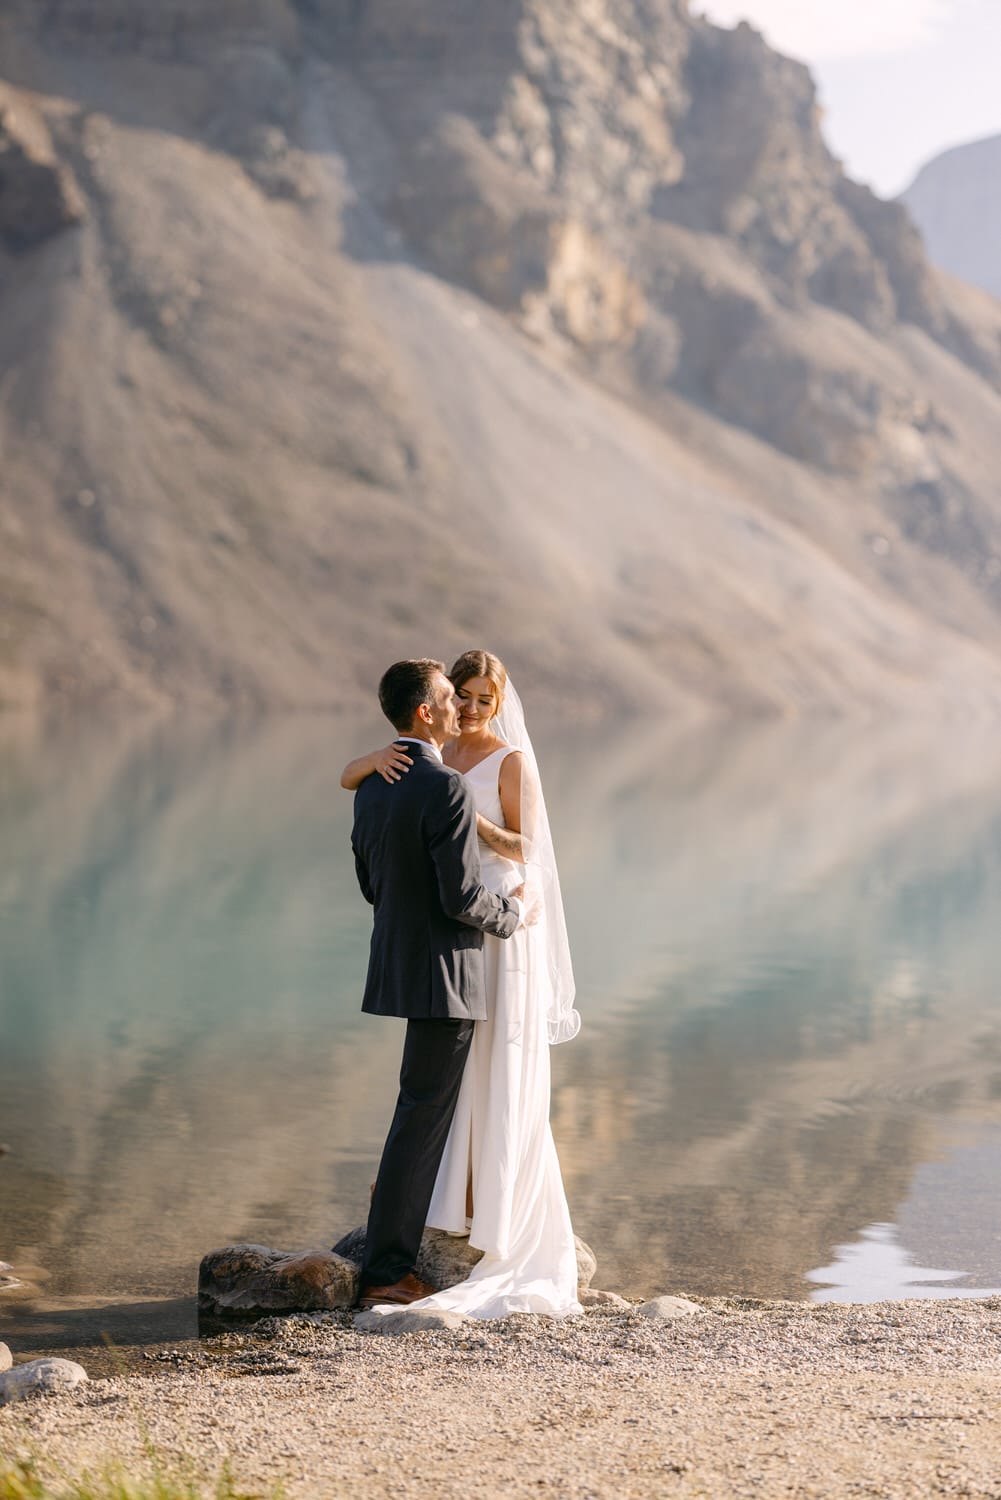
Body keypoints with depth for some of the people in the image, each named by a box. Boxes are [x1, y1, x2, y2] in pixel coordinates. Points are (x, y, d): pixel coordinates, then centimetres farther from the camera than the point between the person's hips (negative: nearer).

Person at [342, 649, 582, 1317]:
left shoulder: (513, 760, -5)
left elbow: (521, 848, -9)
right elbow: (347, 779, 3)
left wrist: (462, 813, -22)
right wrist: (378, 759, -18)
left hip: (500, 928, -6)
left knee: (501, 1069, -2)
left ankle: (507, 1208, 4)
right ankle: (464, 1195, 14)